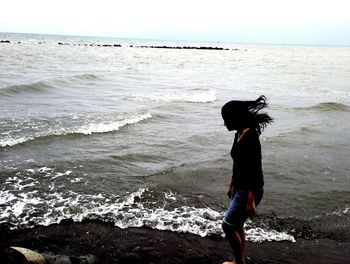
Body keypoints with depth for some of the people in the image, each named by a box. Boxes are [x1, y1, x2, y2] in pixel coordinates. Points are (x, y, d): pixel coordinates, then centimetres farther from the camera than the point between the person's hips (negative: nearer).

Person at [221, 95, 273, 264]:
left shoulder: (250, 136, -22)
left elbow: (256, 170, -24)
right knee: (237, 226, 18)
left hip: (249, 190, -9)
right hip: (239, 188, 9)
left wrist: (251, 200, -24)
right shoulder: (238, 135, 6)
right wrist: (231, 186, 24)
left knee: (228, 225, -1)